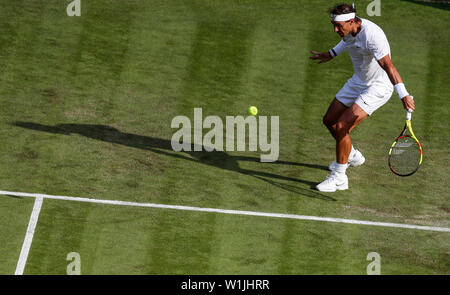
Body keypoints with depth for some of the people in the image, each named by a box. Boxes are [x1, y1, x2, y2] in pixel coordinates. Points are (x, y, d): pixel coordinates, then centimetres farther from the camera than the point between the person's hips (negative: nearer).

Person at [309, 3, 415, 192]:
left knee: (342, 127, -19)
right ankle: (352, 156, 41)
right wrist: (331, 54, 32)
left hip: (378, 87, -9)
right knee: (329, 120, 16)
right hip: (358, 82, 9)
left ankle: (338, 178, -6)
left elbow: (388, 66, -39)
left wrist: (403, 95, -46)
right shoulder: (348, 30, -5)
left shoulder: (371, 35, -32)